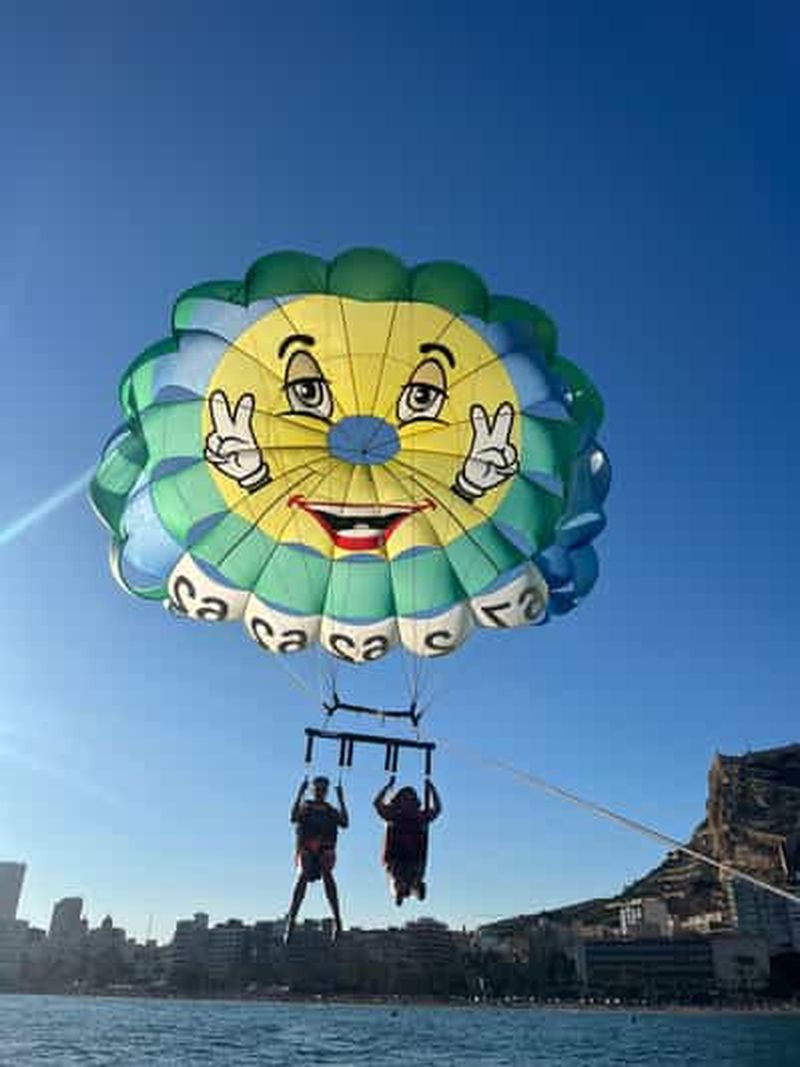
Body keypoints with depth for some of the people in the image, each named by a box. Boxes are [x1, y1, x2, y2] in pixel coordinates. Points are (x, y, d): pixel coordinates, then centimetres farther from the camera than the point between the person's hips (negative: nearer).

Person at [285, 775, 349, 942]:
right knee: (303, 875, -21)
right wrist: (300, 794, -8)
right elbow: (293, 818, -4)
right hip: (306, 847, -1)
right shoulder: (305, 806, 17)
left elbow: (345, 823, 3)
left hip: (325, 848, 1)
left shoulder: (331, 810, 20)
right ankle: (291, 917, -18)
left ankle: (337, 918, -24)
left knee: (327, 874, -21)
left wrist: (341, 800, 0)